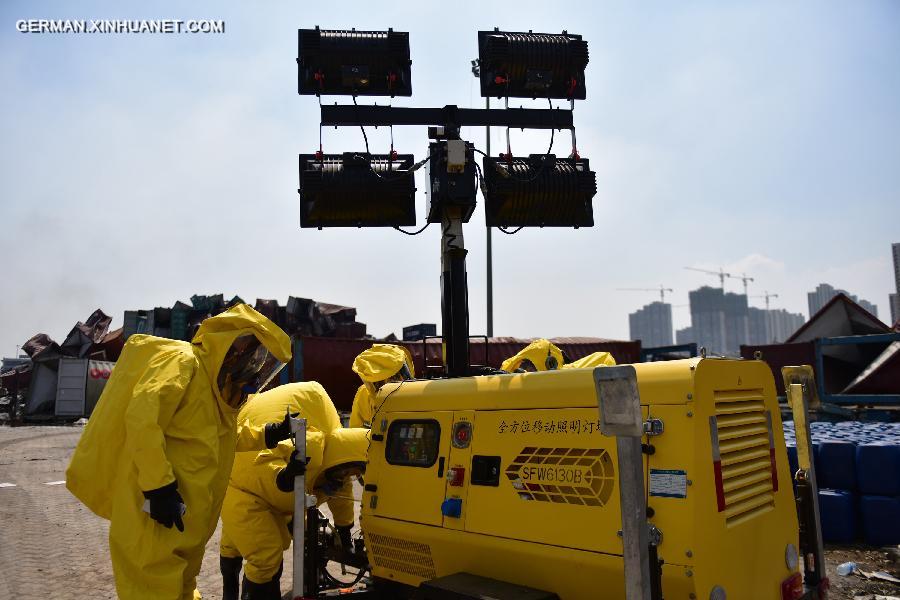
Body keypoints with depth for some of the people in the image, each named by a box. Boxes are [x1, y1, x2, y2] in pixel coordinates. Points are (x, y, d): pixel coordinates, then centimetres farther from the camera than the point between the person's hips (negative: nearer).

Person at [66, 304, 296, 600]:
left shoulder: (214, 383, 16)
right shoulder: (183, 361, -15)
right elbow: (142, 418, -27)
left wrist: (266, 436, 13)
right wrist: (159, 487, -29)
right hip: (155, 512, -10)